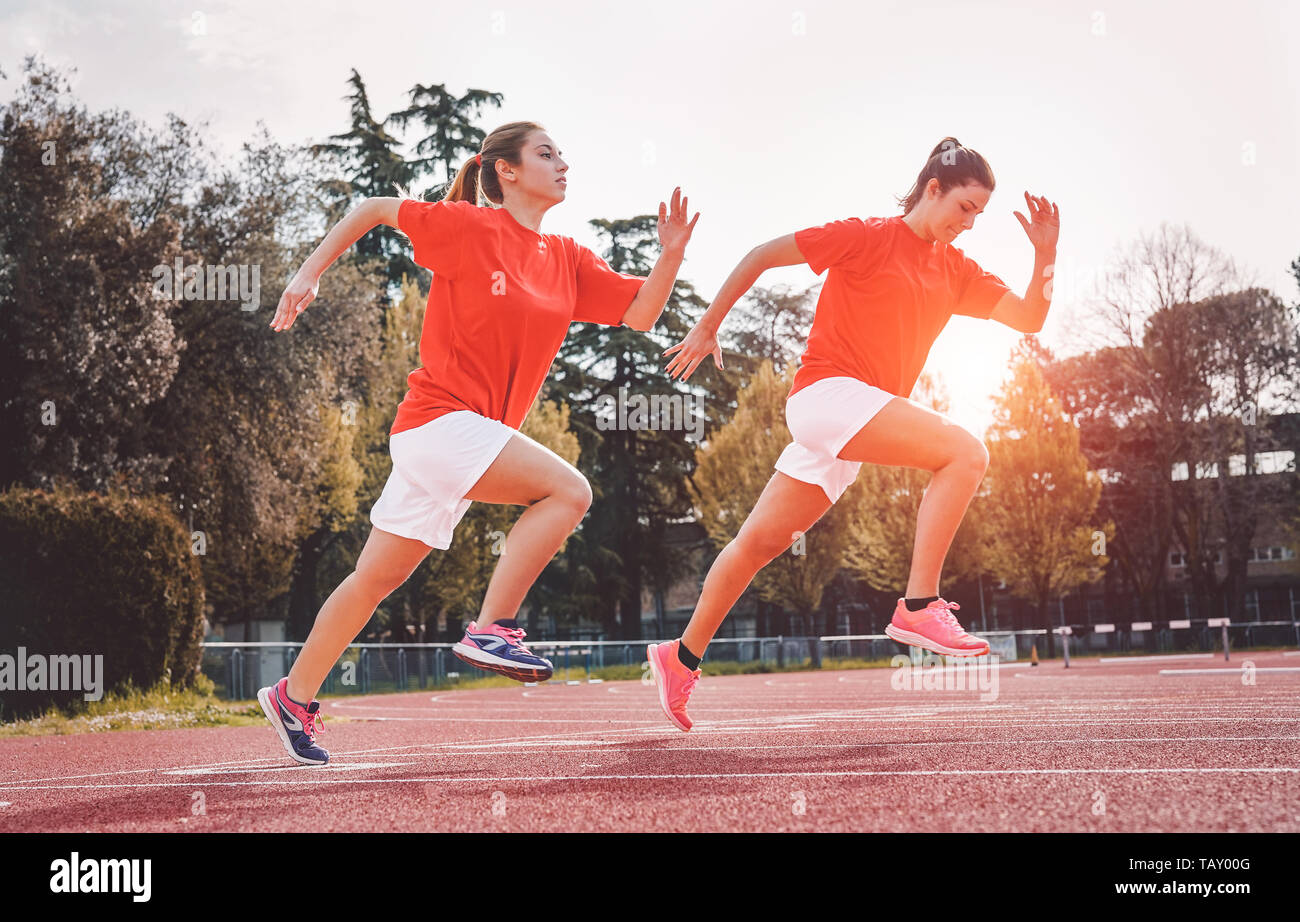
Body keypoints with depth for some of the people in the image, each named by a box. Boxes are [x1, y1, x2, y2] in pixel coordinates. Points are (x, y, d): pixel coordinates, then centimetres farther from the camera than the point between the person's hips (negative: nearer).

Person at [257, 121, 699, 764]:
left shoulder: (568, 261, 11)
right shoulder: (467, 227, -7)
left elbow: (638, 313, 7)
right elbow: (373, 209, 4)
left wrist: (672, 252, -8)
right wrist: (310, 273, 0)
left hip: (483, 433, 7)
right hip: (440, 417, -7)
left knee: (378, 578, 13)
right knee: (568, 490, -22)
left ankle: (293, 698, 24)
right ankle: (491, 628, -15)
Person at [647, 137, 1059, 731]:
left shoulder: (956, 271, 14)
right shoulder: (868, 237, -6)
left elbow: (1030, 318, 9)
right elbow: (762, 255, -1)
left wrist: (1045, 253, -7)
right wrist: (706, 329, 1)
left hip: (859, 422, 8)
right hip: (827, 390, -8)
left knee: (761, 541, 12)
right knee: (965, 453, -22)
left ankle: (682, 656, 22)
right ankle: (918, 607, -22)